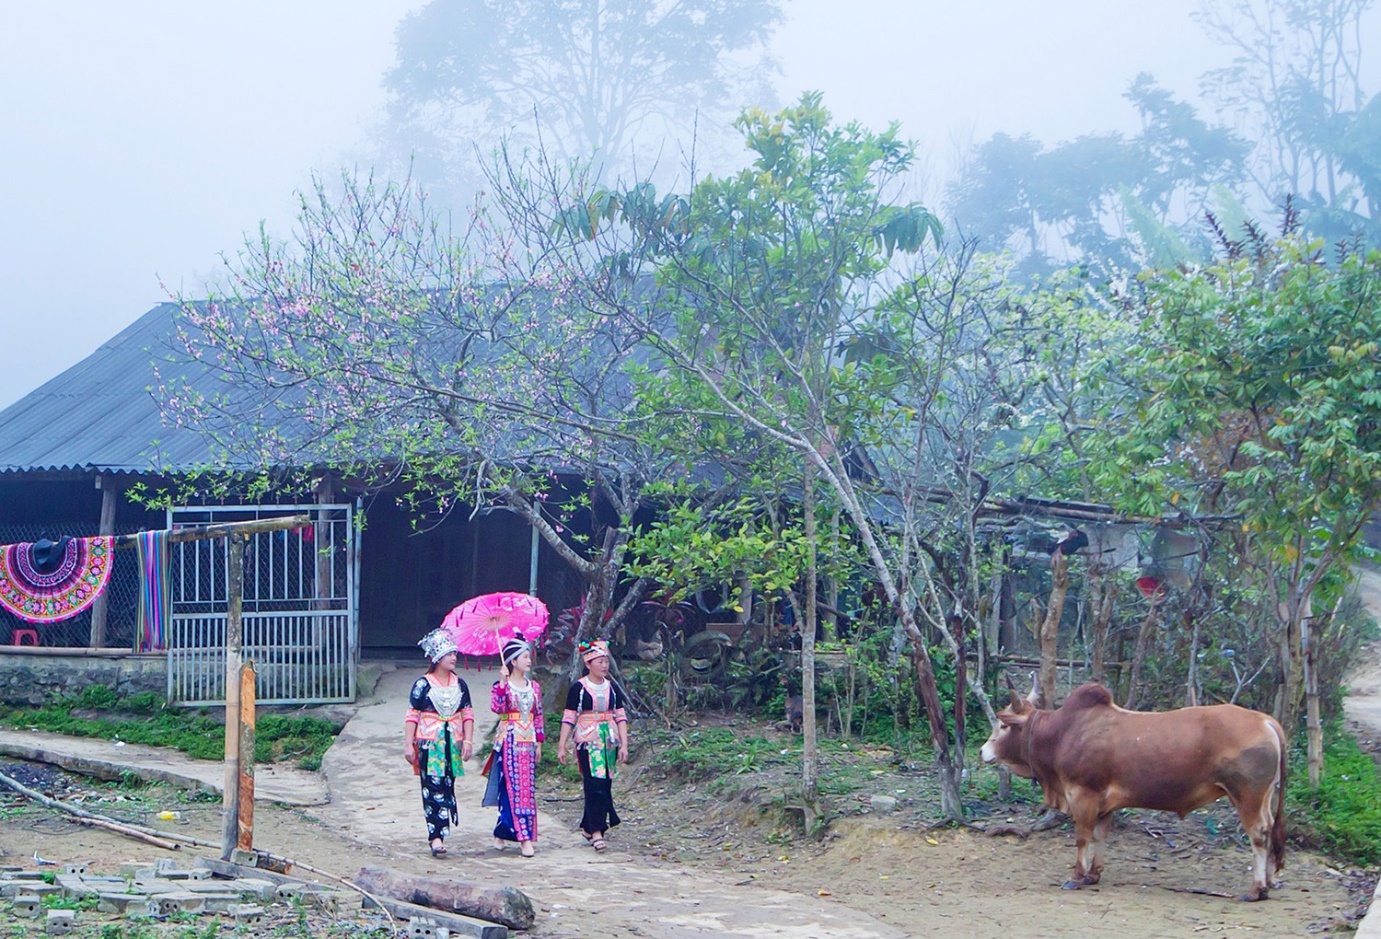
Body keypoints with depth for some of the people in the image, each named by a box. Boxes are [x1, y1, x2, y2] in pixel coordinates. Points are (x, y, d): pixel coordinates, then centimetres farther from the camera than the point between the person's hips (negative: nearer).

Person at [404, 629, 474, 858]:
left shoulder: (460, 684, 10)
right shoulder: (423, 684, -2)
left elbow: (468, 714, 11)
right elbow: (412, 716, -2)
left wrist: (468, 741, 1)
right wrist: (408, 744, -6)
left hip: (453, 744, 4)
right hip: (429, 744, -4)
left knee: (447, 787, 5)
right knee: (433, 788, -11)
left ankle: (440, 834, 11)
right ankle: (436, 836, -17)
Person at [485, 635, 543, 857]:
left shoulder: (534, 686, 11)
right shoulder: (502, 685, -4)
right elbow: (497, 707, -22)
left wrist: (539, 742, 13)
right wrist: (502, 683, -25)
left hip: (528, 742, 6)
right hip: (510, 741, -6)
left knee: (528, 787, 6)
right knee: (515, 787, -9)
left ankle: (502, 832, 18)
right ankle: (524, 837, -11)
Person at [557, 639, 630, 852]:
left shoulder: (612, 688, 9)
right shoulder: (578, 688, -3)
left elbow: (621, 716, 10)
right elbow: (569, 718, -2)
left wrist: (624, 744, 1)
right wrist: (562, 746, -4)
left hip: (609, 741, 5)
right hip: (587, 741, -5)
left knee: (605, 784, 5)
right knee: (594, 784, -13)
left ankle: (588, 827, 19)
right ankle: (596, 832, -14)